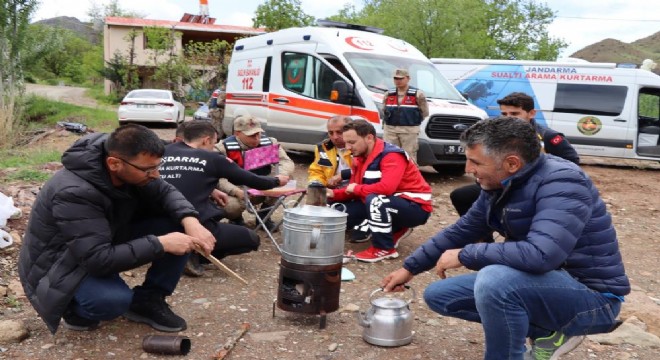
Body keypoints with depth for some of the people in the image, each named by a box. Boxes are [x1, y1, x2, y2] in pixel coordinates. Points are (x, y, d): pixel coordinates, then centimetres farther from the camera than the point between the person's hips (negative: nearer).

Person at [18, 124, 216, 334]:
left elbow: (165, 193, -2)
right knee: (115, 299, -38)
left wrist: (190, 221, -24)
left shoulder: (130, 170, -15)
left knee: (178, 227, -12)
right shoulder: (74, 193, -35)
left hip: (107, 245, 7)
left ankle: (147, 301, 2)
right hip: (59, 269, -7)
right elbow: (99, 259, -37)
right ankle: (74, 307, -3)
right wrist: (160, 244, -34)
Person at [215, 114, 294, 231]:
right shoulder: (224, 148, -16)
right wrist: (236, 191, -38)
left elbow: (286, 162, -10)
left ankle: (264, 216, 1)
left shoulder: (269, 143, -6)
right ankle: (236, 219, 6)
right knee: (230, 206, -37)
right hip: (237, 193, -3)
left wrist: (281, 177, -33)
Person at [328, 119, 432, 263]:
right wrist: (334, 194, -12)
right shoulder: (360, 158, 4)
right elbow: (353, 190, 8)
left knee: (375, 200, -36)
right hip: (384, 206, 9)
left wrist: (357, 189, -22)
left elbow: (387, 188, -38)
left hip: (416, 208, -9)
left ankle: (384, 249, -17)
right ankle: (396, 229, 11)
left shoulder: (392, 156, -23)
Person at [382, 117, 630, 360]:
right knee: (438, 294, 8)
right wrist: (410, 268, 13)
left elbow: (541, 254, -38)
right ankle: (547, 332, 7)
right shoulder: (499, 186, -1)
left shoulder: (561, 183, -25)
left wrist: (464, 256, -25)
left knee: (494, 280, -36)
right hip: (544, 283, 9)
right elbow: (460, 231, 12)